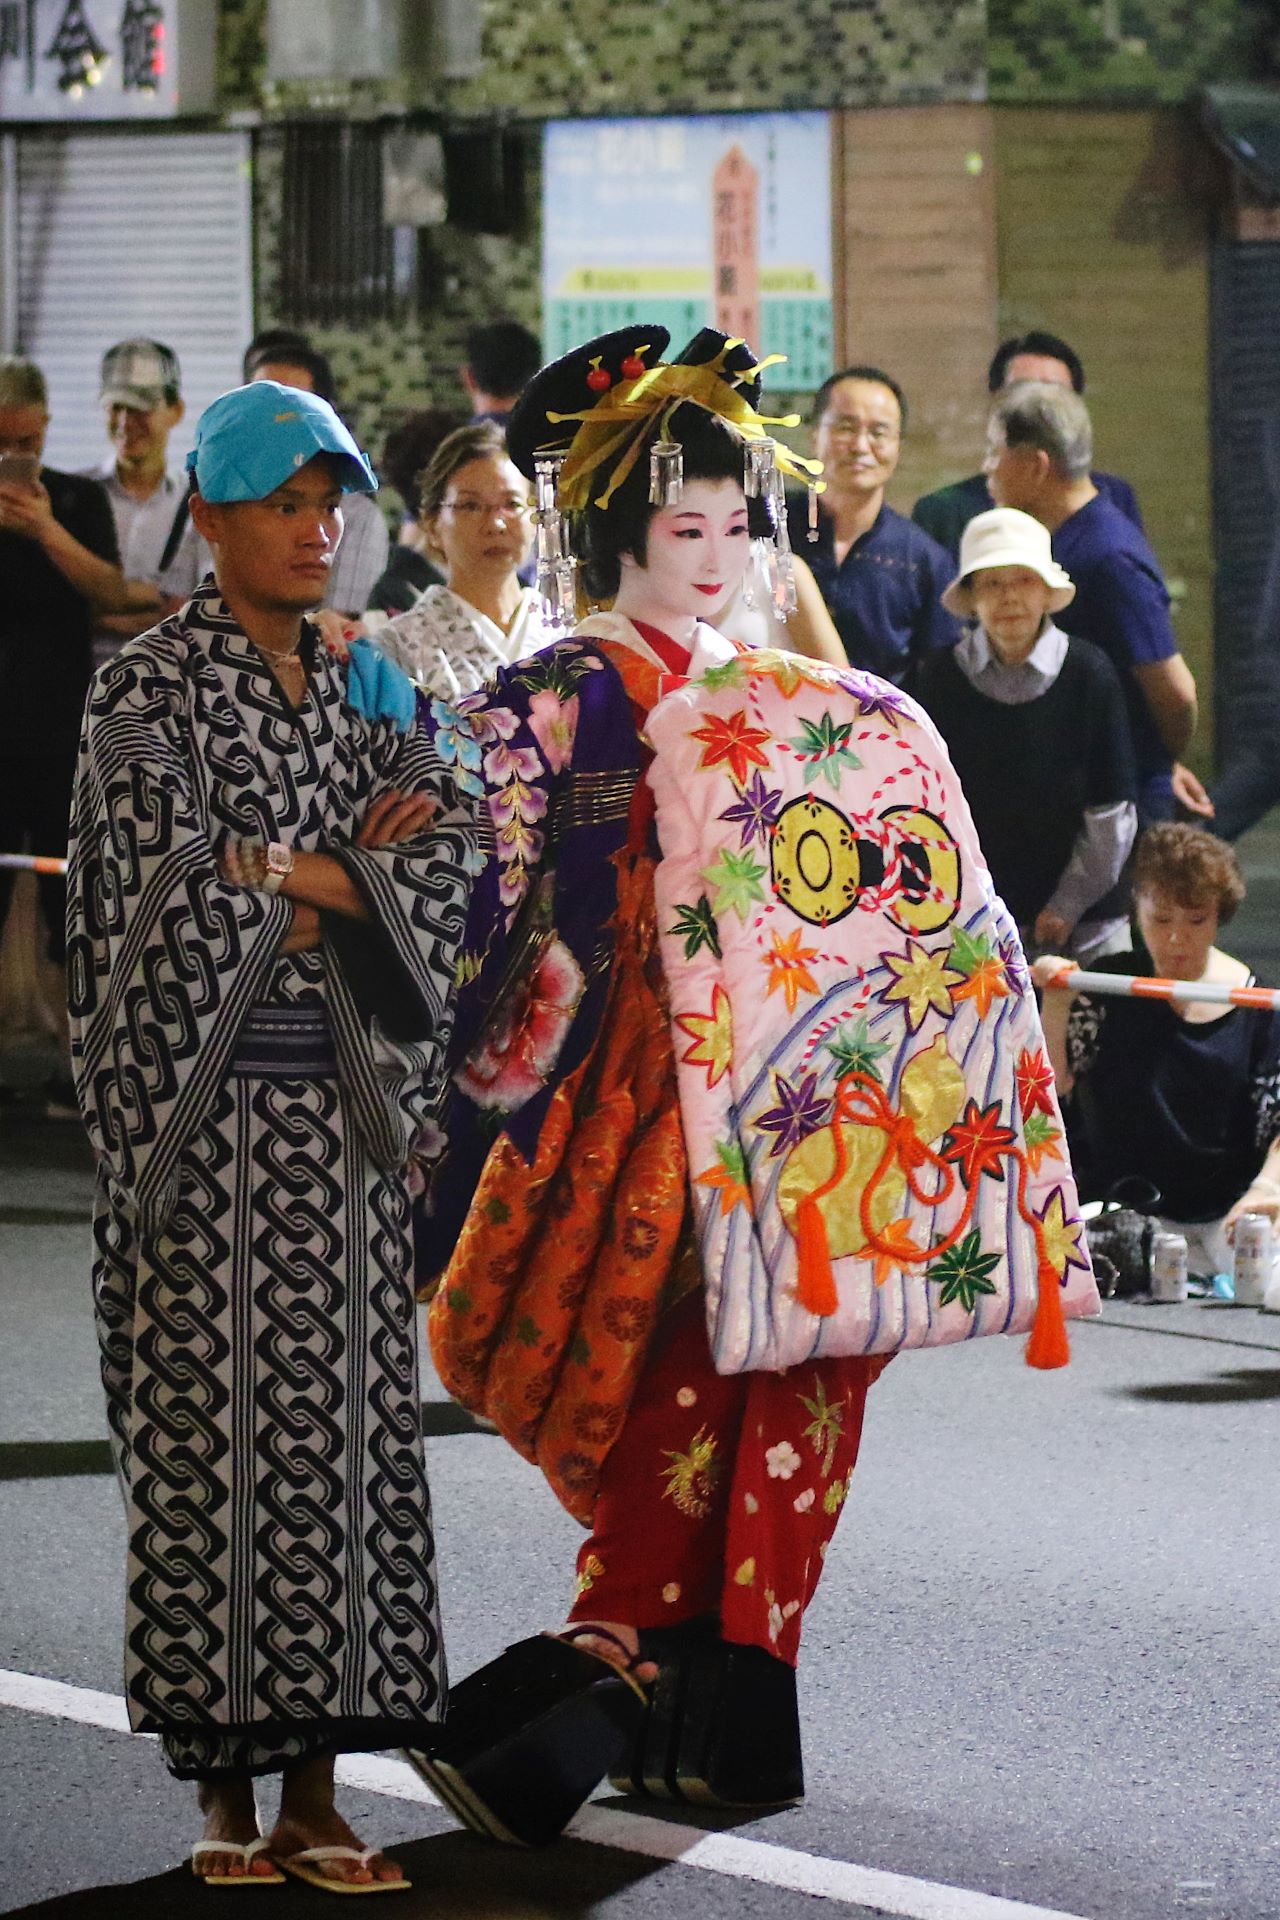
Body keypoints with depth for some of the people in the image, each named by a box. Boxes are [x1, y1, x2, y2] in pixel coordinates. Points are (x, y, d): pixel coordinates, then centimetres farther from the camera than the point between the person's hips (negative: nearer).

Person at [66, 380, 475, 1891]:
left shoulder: (372, 691, 13)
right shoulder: (148, 689, -2)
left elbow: (441, 878, 2)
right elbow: (170, 880, -14)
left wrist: (272, 874, -11)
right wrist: (351, 879, -7)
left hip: (343, 1113, 4)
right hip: (208, 1106, -4)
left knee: (345, 1424, 2)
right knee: (211, 1428, -3)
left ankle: (316, 1790, 6)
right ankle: (224, 1791, 4)